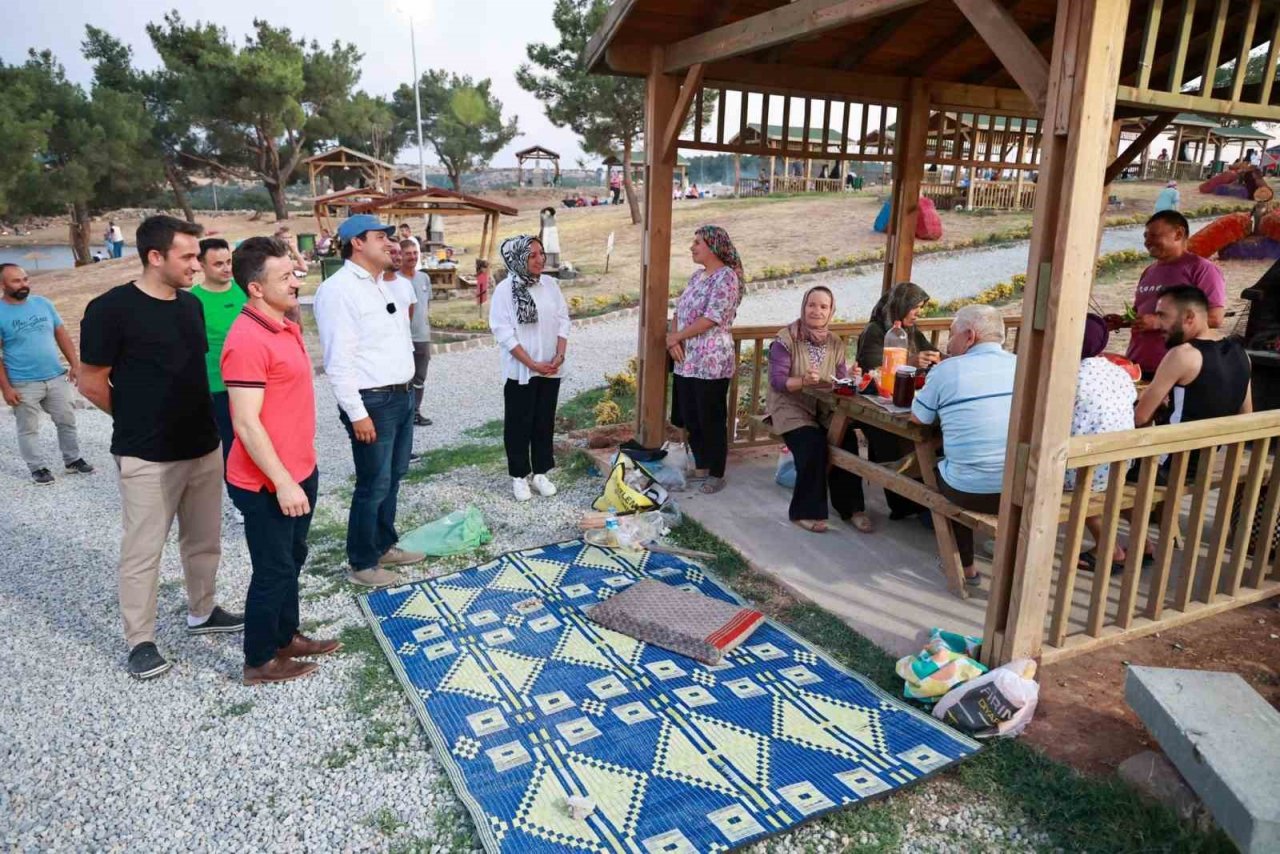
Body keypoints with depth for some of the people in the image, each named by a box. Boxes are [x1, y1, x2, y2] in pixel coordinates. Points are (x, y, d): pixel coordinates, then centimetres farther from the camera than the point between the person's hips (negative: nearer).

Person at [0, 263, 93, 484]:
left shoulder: (43, 303, 3)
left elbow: (61, 335, 8)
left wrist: (74, 364, 1)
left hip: (57, 377, 4)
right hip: (23, 385, -4)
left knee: (67, 421, 13)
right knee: (29, 429, 9)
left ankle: (73, 460, 28)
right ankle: (37, 467, 22)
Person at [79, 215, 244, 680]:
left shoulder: (191, 305, 6)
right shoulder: (111, 308, -14)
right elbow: (91, 383, -8)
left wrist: (186, 416, 14)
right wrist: (138, 421, 3)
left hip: (204, 447, 7)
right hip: (147, 457, -6)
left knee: (205, 541, 17)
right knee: (142, 551, 5)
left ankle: (202, 613, 36)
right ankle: (140, 641, 19)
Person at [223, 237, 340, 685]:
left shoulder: (287, 328, 8)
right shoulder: (247, 341, -23)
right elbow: (246, 423, -25)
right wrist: (282, 483, -23)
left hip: (300, 471, 9)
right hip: (268, 483, -9)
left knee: (292, 560, 21)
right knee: (273, 570, 5)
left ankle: (286, 636, 39)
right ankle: (260, 661, 23)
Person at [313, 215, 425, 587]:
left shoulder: (383, 286, 14)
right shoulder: (338, 289, -15)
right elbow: (338, 360, -19)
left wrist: (407, 389, 17)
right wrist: (357, 413, -20)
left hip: (403, 395, 9)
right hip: (373, 402, -9)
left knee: (393, 476, 18)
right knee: (374, 484, 0)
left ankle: (384, 544, 34)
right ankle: (361, 564, 15)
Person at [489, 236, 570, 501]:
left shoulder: (550, 284, 2)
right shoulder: (505, 289, -11)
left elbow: (563, 321, 5)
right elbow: (504, 333, -14)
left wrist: (559, 355, -8)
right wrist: (533, 364, -16)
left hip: (550, 369, 4)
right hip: (520, 371, -4)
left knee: (544, 423, 12)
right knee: (519, 425, 6)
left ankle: (540, 473, 25)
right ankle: (519, 476, 19)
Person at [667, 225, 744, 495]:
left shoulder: (726, 277, -13)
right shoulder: (697, 276, 15)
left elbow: (712, 318, -20)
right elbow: (680, 310, 14)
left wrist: (676, 337, -12)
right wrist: (673, 339, -5)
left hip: (711, 362, -9)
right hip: (686, 361, 9)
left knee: (712, 420, 1)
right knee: (690, 418, 14)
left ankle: (717, 474, 13)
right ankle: (701, 467, 29)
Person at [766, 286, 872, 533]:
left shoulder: (835, 343, 10)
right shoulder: (786, 338, -6)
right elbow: (777, 380, -16)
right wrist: (804, 381, -33)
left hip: (825, 410, 5)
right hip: (791, 409, -4)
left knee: (848, 439, -22)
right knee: (813, 444, -30)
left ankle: (851, 507, -7)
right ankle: (807, 511, -13)